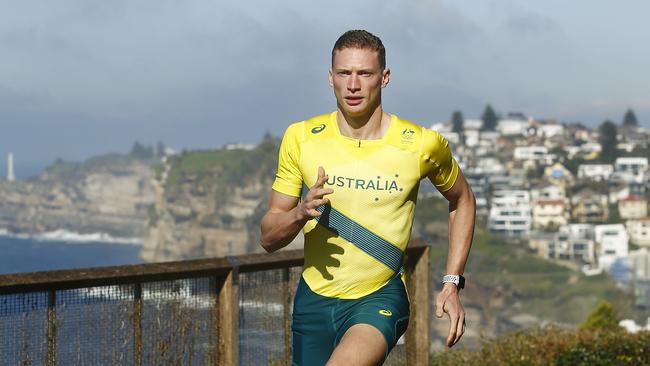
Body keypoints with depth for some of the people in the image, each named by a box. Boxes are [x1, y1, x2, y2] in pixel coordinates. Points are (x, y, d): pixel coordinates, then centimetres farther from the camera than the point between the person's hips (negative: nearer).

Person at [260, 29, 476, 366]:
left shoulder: (422, 145, -7)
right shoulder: (301, 138, -3)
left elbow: (461, 201, 14)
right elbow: (268, 238, 1)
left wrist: (452, 284, 7)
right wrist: (301, 213, -21)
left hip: (380, 299, -3)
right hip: (313, 299, 4)